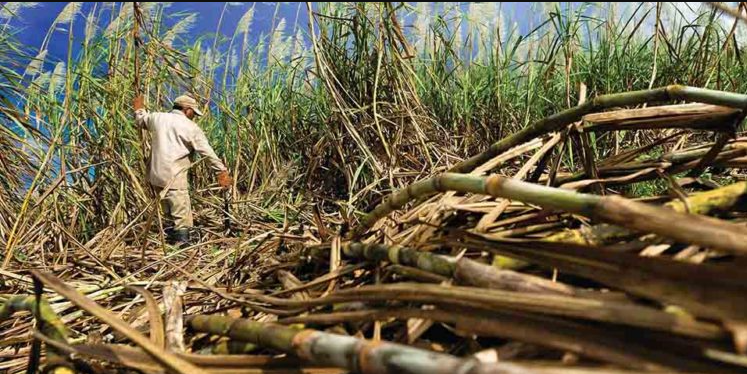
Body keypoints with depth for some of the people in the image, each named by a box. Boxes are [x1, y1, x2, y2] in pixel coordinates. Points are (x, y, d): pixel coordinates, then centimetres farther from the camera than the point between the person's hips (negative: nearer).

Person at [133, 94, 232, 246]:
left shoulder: (157, 117, 10)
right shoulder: (191, 127, -3)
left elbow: (141, 120, 32)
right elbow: (208, 153, -4)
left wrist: (139, 109, 52)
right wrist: (222, 171, -1)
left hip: (156, 175, 7)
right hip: (174, 177, -7)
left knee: (170, 215, 19)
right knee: (182, 216, -4)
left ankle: (172, 241, 27)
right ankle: (182, 244, -6)